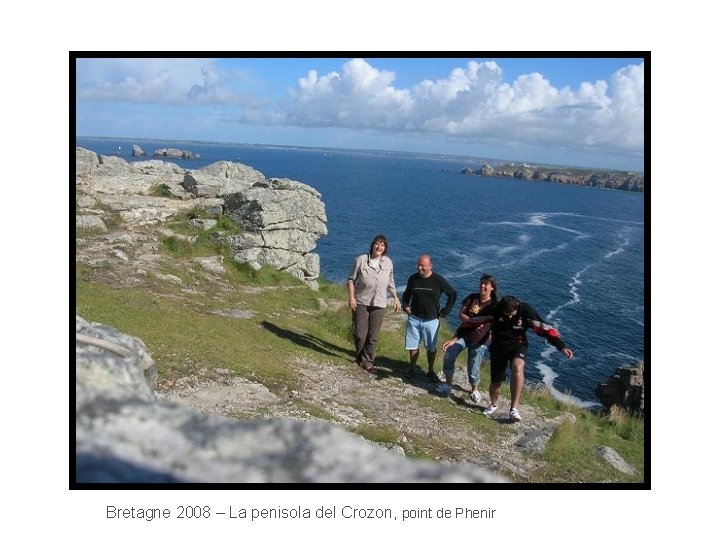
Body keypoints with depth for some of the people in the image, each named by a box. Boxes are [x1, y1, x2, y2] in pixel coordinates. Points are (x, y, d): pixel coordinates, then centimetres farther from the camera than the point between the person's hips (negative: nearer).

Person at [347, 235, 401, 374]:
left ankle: (367, 362, 19)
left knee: (373, 336, 6)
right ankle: (359, 356, 25)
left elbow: (390, 282, 17)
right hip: (361, 302, -3)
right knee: (360, 334, -2)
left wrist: (395, 298, 11)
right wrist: (351, 297, -11)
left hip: (379, 304, 3)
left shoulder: (388, 262, 4)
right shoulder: (361, 259, -7)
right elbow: (351, 279, -3)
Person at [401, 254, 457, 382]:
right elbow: (406, 294, 17)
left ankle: (431, 372, 22)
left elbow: (453, 294, 3)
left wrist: (445, 311, -1)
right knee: (413, 345, 6)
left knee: (432, 348, 7)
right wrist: (405, 305, 0)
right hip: (414, 318, 2)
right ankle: (412, 368, 25)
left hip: (431, 320, -2)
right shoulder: (413, 278, -1)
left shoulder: (438, 280, -9)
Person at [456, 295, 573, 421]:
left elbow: (544, 328, -23)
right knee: (496, 381, 3)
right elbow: (471, 322, -14)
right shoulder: (493, 310, -20)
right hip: (498, 346, 2)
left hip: (518, 344, -1)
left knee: (518, 367, -33)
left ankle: (513, 409, -28)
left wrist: (561, 346, -29)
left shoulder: (526, 310, -21)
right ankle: (493, 405, 38)